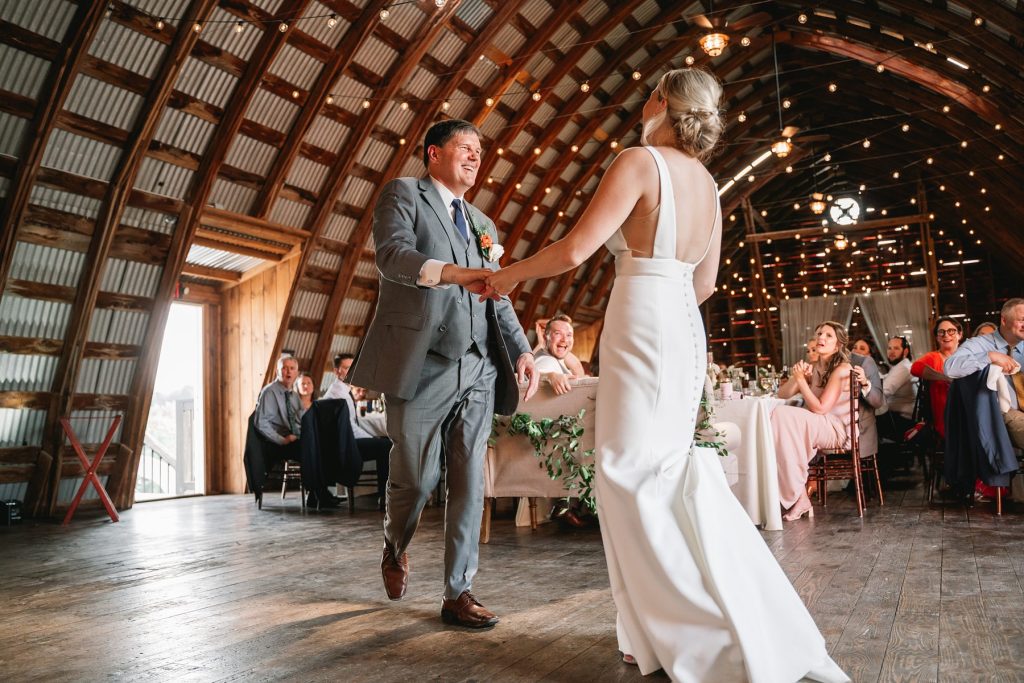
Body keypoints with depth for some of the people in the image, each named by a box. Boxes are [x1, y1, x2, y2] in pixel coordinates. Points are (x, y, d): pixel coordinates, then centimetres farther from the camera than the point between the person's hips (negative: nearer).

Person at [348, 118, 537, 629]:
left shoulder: (483, 226, 24)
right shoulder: (403, 194, 6)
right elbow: (392, 254, -14)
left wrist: (521, 350, 3)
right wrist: (456, 273, -31)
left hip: (478, 370, 5)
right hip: (421, 365, -5)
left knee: (469, 483, 2)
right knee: (416, 479, 4)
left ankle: (458, 593, 12)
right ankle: (395, 549, 35)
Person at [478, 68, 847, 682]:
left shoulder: (641, 161, -9)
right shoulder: (706, 182, 15)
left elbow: (575, 249, -16)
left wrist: (512, 273, -1)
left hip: (642, 326, -8)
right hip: (685, 329, 9)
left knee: (636, 471, -4)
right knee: (663, 474, 12)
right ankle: (668, 633, 20)